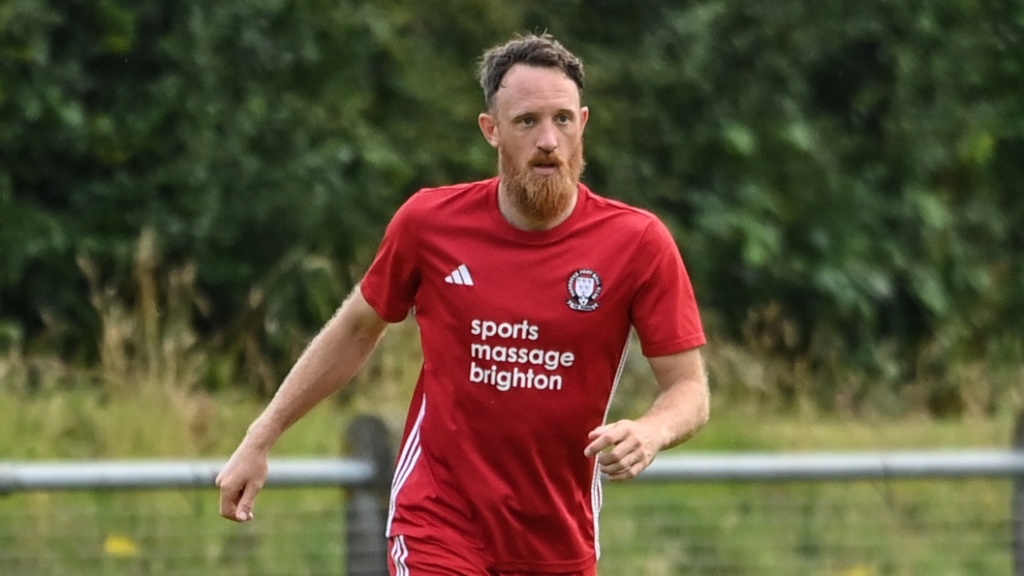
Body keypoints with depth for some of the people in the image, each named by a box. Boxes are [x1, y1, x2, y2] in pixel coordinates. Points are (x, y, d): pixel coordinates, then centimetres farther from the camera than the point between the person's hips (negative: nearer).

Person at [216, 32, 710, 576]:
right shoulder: (429, 221, -6)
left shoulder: (638, 242, -9)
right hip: (437, 526, -2)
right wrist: (259, 439, 11)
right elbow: (355, 332, 10)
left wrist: (648, 433, -28)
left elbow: (689, 387, -5)